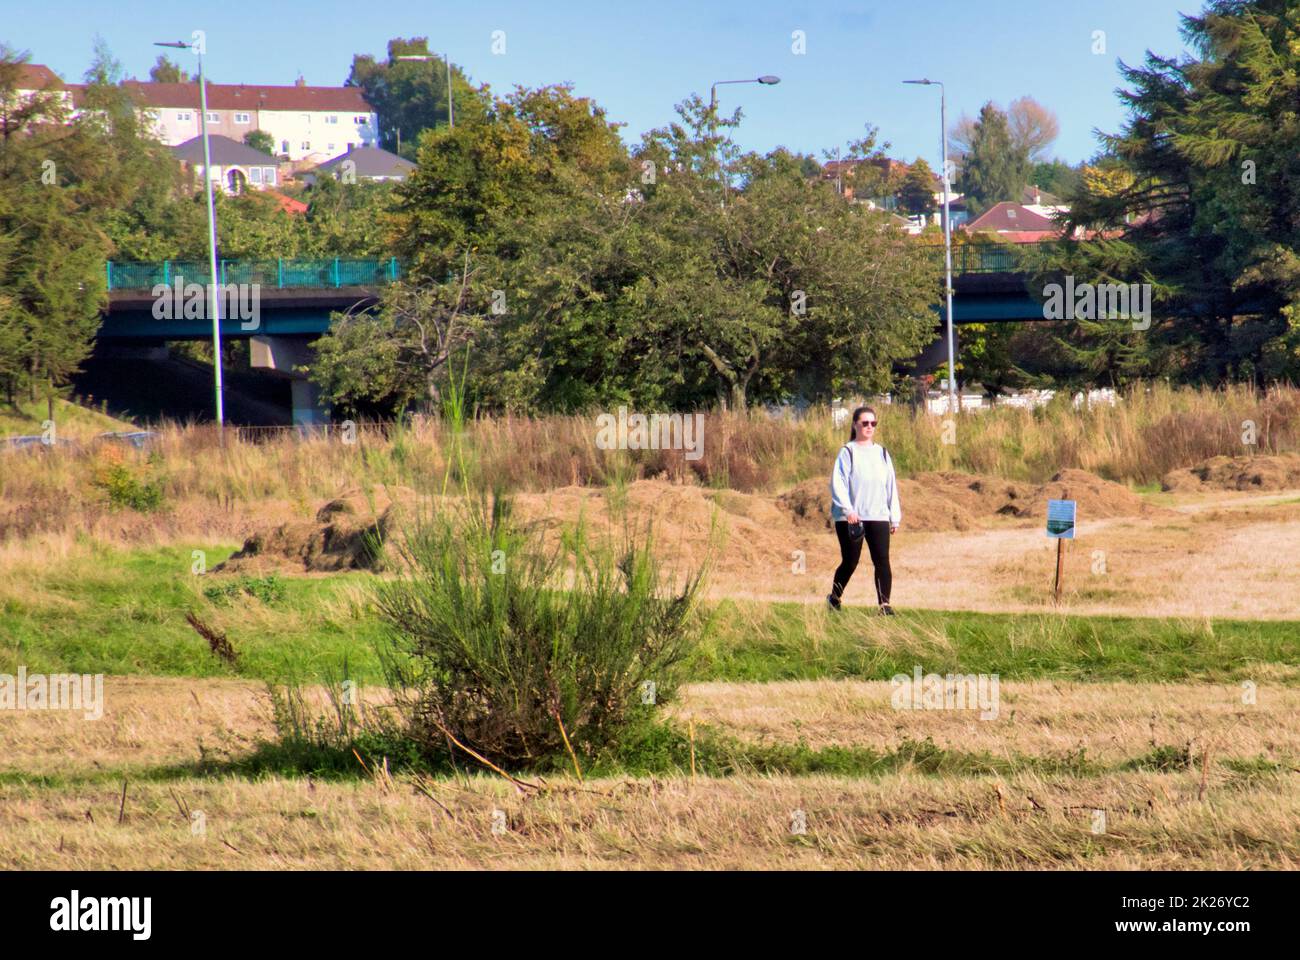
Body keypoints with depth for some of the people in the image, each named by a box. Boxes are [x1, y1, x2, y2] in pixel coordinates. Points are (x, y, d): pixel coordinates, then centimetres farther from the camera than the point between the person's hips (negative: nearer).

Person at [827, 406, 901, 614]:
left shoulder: (882, 454, 14)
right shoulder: (848, 452, -1)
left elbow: (891, 486, 16)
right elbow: (838, 483, -9)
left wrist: (895, 517, 11)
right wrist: (847, 510, -20)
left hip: (878, 517, 4)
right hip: (850, 518, -4)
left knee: (882, 561, -9)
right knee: (850, 562, 3)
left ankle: (884, 603, -11)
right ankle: (834, 599, 25)